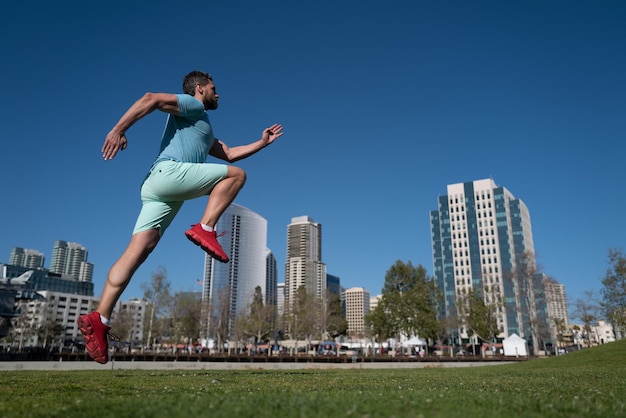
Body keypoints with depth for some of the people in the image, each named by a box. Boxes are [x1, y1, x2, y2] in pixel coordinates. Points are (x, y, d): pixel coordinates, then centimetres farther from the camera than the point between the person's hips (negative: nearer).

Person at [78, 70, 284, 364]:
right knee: (236, 175, -1)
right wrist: (119, 129, -14)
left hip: (159, 188, 9)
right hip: (168, 172, -8)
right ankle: (204, 229, -11)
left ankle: (99, 320, -9)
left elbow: (229, 153, 37)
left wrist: (262, 142, 36)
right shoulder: (192, 105, 8)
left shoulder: (204, 130, 36)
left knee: (138, 251, -3)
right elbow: (150, 99, -6)